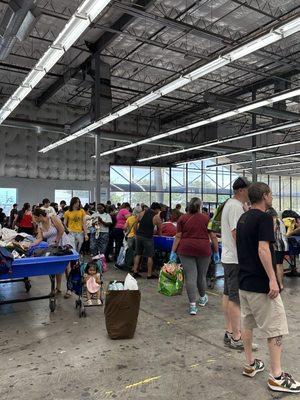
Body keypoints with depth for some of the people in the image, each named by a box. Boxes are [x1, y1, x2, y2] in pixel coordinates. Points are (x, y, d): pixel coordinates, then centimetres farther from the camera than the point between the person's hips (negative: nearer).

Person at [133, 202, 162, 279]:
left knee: (138, 254, 15)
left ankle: (135, 271, 17)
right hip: (148, 237, -4)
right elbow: (159, 231, 3)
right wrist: (159, 234, 23)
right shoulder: (157, 218, -3)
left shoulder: (142, 213, 7)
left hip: (138, 235, 5)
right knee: (150, 256, 6)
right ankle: (149, 274, 11)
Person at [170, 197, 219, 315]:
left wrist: (173, 252, 3)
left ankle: (193, 305, -3)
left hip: (186, 249, 0)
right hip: (203, 250, 1)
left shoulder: (182, 219, 3)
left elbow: (178, 236, 0)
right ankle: (202, 298, 37)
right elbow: (213, 237, 2)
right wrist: (216, 252, 10)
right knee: (202, 275, 17)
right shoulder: (206, 219, 3)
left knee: (190, 277, 0)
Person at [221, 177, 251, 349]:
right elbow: (236, 233, -23)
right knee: (236, 298, -3)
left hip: (228, 257, 11)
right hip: (236, 259, -11)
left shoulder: (229, 204, 15)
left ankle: (230, 332, 26)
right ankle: (236, 338, 6)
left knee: (228, 295, 15)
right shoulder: (236, 206, -17)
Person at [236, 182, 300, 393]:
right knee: (275, 328, 1)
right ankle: (276, 376, 7)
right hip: (261, 283, -9)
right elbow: (263, 250, -24)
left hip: (244, 281, 9)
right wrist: (272, 279, -23)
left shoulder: (243, 218, 11)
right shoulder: (264, 218, -15)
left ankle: (250, 364, 27)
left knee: (248, 323, 16)